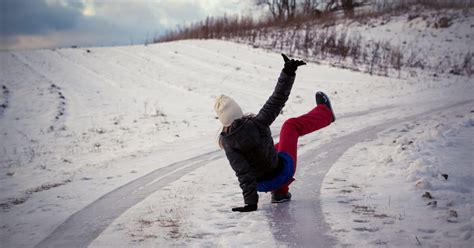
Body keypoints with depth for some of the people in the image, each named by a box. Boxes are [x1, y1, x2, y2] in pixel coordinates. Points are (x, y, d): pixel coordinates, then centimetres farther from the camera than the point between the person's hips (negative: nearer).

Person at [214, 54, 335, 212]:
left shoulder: (228, 143, -23)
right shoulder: (256, 123, -27)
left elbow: (243, 174, -26)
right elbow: (277, 100, -22)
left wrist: (250, 202, -23)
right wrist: (288, 72, -19)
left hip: (263, 185, 2)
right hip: (283, 172, -2)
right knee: (292, 125, 22)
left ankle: (279, 193, 32)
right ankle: (325, 113, 47)